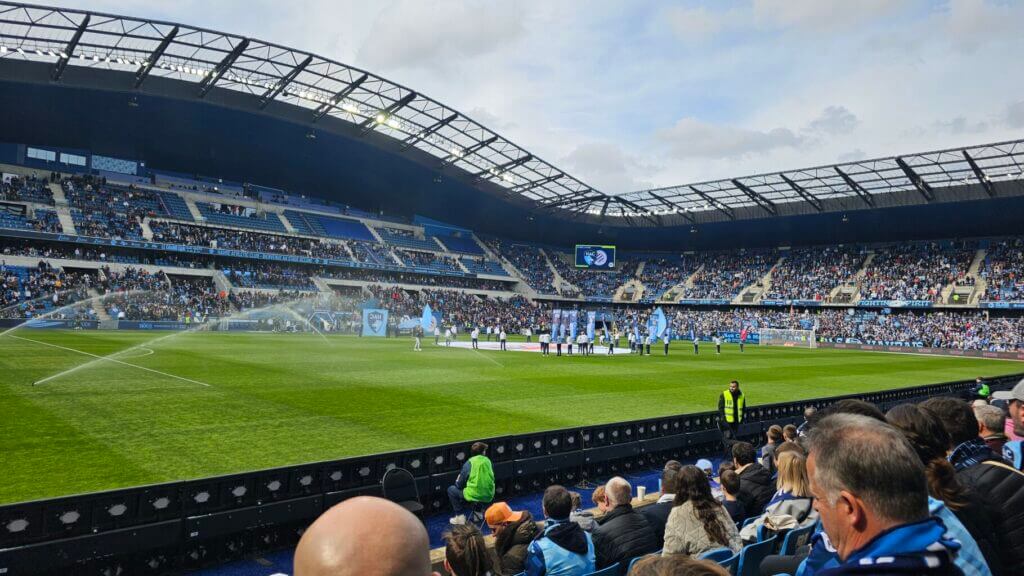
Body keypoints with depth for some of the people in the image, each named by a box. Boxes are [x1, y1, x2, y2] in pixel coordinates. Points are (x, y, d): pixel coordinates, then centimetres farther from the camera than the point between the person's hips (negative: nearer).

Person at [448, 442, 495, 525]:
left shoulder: (470, 462, -6)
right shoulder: (488, 461, 5)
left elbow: (459, 485, -2)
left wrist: (457, 481, 23)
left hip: (473, 496, -5)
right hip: (489, 496, 5)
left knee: (451, 489, 15)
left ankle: (460, 516, 10)